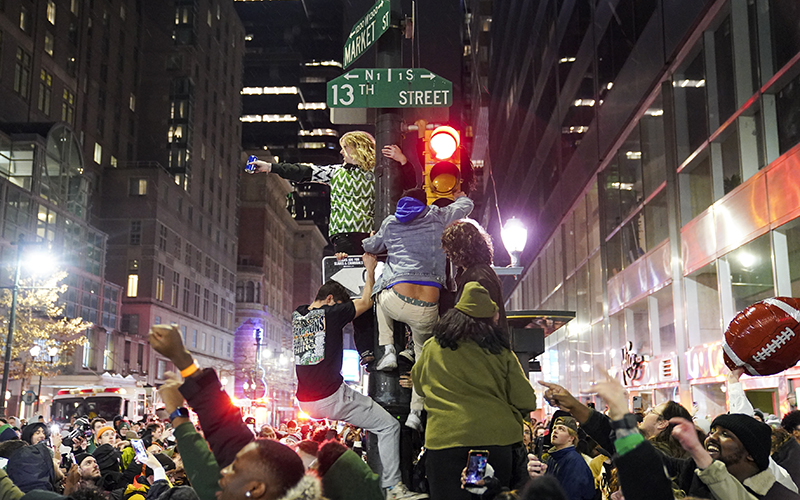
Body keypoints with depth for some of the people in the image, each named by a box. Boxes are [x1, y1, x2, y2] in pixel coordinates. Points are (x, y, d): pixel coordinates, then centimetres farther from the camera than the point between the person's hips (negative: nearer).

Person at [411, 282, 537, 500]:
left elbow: (418, 385, 25)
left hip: (444, 439, 0)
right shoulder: (500, 351, 3)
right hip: (495, 437, 0)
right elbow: (526, 402, 3)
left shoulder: (432, 348, 8)